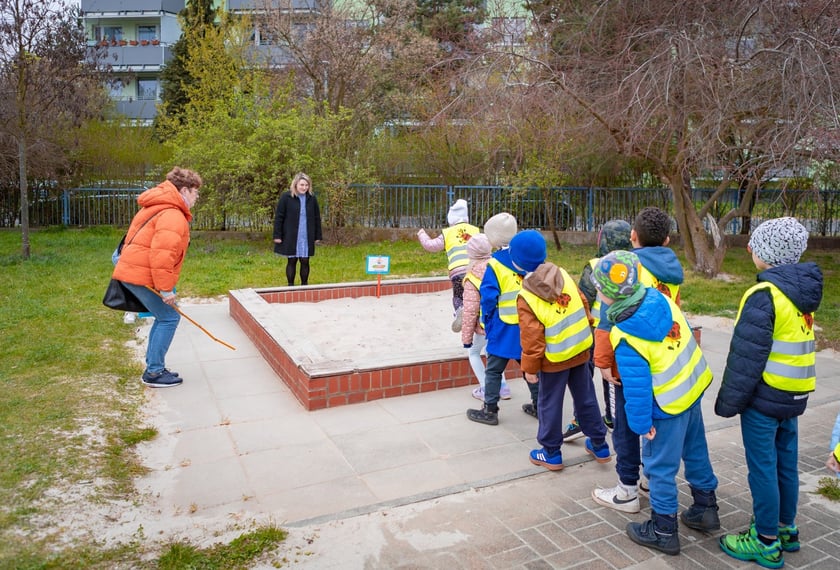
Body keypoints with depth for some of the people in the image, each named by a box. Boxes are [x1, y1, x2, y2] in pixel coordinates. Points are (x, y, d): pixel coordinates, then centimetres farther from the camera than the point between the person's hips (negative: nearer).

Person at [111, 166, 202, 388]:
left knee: (164, 317, 17)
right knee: (169, 318, -4)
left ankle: (154, 367, 23)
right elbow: (162, 254, -28)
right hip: (142, 276, -11)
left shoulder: (161, 208, 18)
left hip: (133, 271, 11)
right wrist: (166, 289, -24)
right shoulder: (172, 215, -17)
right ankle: (154, 373, 2)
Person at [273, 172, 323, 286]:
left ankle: (304, 285, 19)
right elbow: (278, 217, -4)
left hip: (307, 237, 2)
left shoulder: (312, 199, 4)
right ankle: (290, 286, 16)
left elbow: (317, 218, 9)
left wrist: (318, 236, 8)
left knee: (305, 261, 5)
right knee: (291, 261, 5)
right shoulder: (286, 197, -5)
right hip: (290, 237, -2)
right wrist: (277, 235, -7)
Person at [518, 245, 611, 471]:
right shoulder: (563, 275, -6)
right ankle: (599, 445, 33)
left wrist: (530, 368, -6)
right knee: (586, 399, 19)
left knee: (550, 405, 12)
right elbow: (583, 304, 3)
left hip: (554, 359, -5)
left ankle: (551, 453, 24)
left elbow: (532, 338, -18)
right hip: (580, 350, 5)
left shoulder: (526, 298, -19)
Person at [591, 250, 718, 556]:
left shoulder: (624, 336, -29)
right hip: (694, 386, 8)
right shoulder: (659, 298, -11)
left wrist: (642, 423, -11)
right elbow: (686, 332, 6)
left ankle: (663, 531, 23)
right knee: (696, 450, 25)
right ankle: (705, 507, 44)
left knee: (660, 466, 9)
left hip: (668, 406, -8)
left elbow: (636, 387, -23)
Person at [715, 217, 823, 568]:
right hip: (793, 396, 8)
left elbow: (746, 357, -20)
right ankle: (785, 528, 33)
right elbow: (791, 344, 13)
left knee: (762, 468, 3)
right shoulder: (802, 292, 6)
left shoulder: (764, 295, -21)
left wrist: (728, 401, -11)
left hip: (764, 397, -8)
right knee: (786, 464, 18)